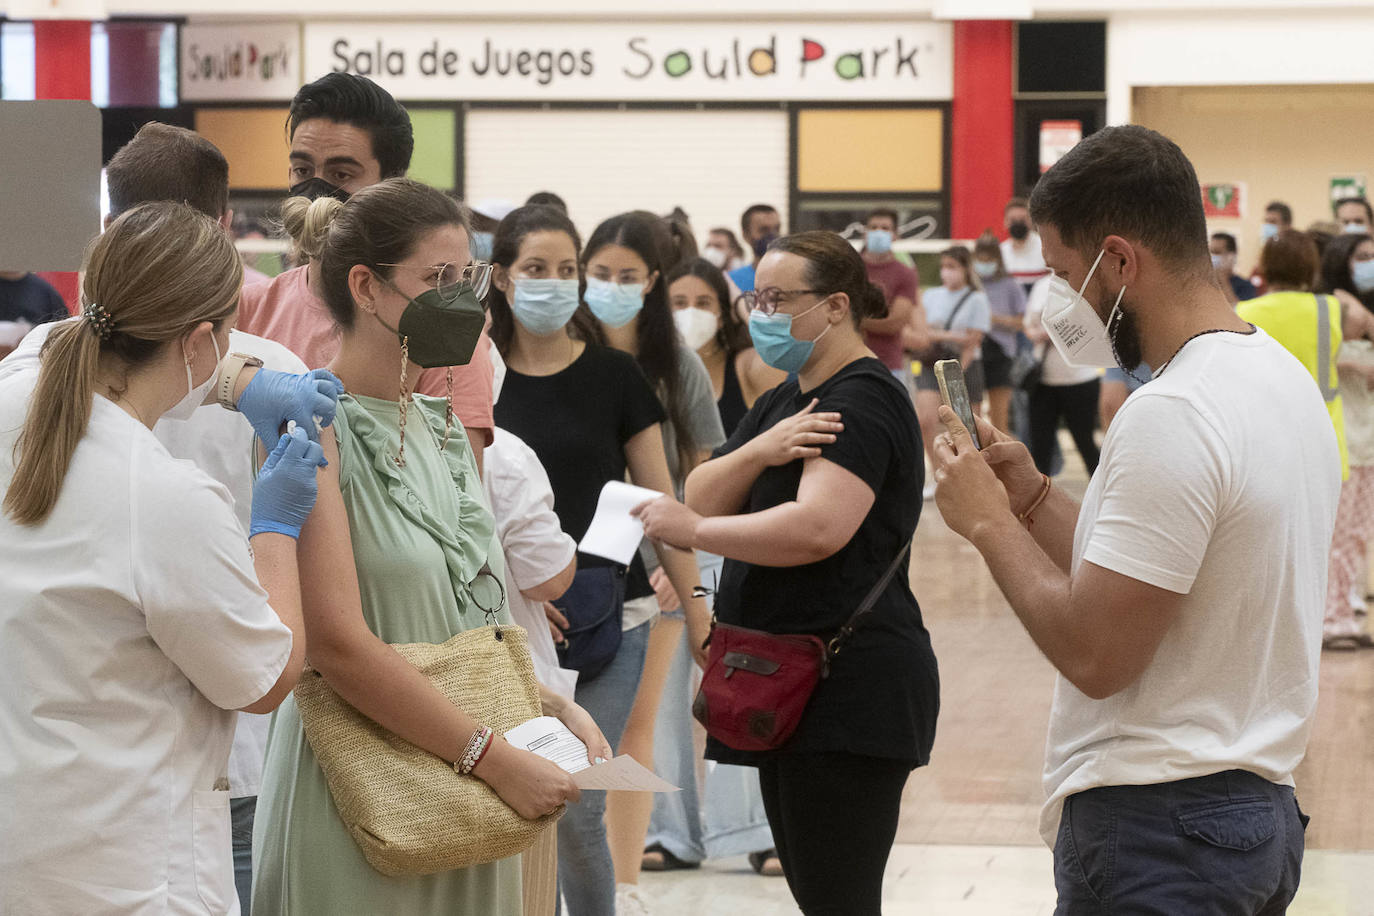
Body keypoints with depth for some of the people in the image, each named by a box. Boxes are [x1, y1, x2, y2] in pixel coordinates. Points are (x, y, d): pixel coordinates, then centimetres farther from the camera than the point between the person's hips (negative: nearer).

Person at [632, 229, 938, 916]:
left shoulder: (864, 400, -12)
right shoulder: (783, 400, 19)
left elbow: (818, 528, -27)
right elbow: (701, 499, 9)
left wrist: (693, 531, -19)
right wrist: (757, 451, -11)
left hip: (851, 688, -10)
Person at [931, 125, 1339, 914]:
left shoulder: (1170, 418, -20)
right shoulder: (1286, 377, 11)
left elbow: (1095, 653, -21)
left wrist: (989, 522, -8)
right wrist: (1033, 496, 10)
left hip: (1156, 826, -10)